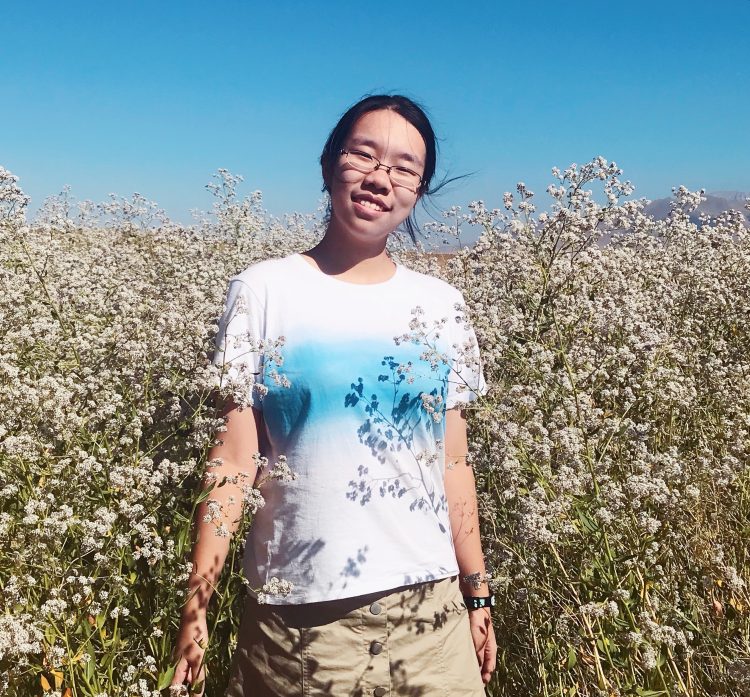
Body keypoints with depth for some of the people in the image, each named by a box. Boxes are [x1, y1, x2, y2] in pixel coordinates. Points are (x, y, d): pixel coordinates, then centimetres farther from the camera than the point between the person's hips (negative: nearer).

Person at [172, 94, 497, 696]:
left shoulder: (440, 306, 4)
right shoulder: (265, 291, -5)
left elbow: (454, 462, 8)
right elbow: (234, 455, -5)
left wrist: (478, 592, 10)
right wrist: (197, 601, -7)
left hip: (430, 605, 3)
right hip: (297, 614, -2)